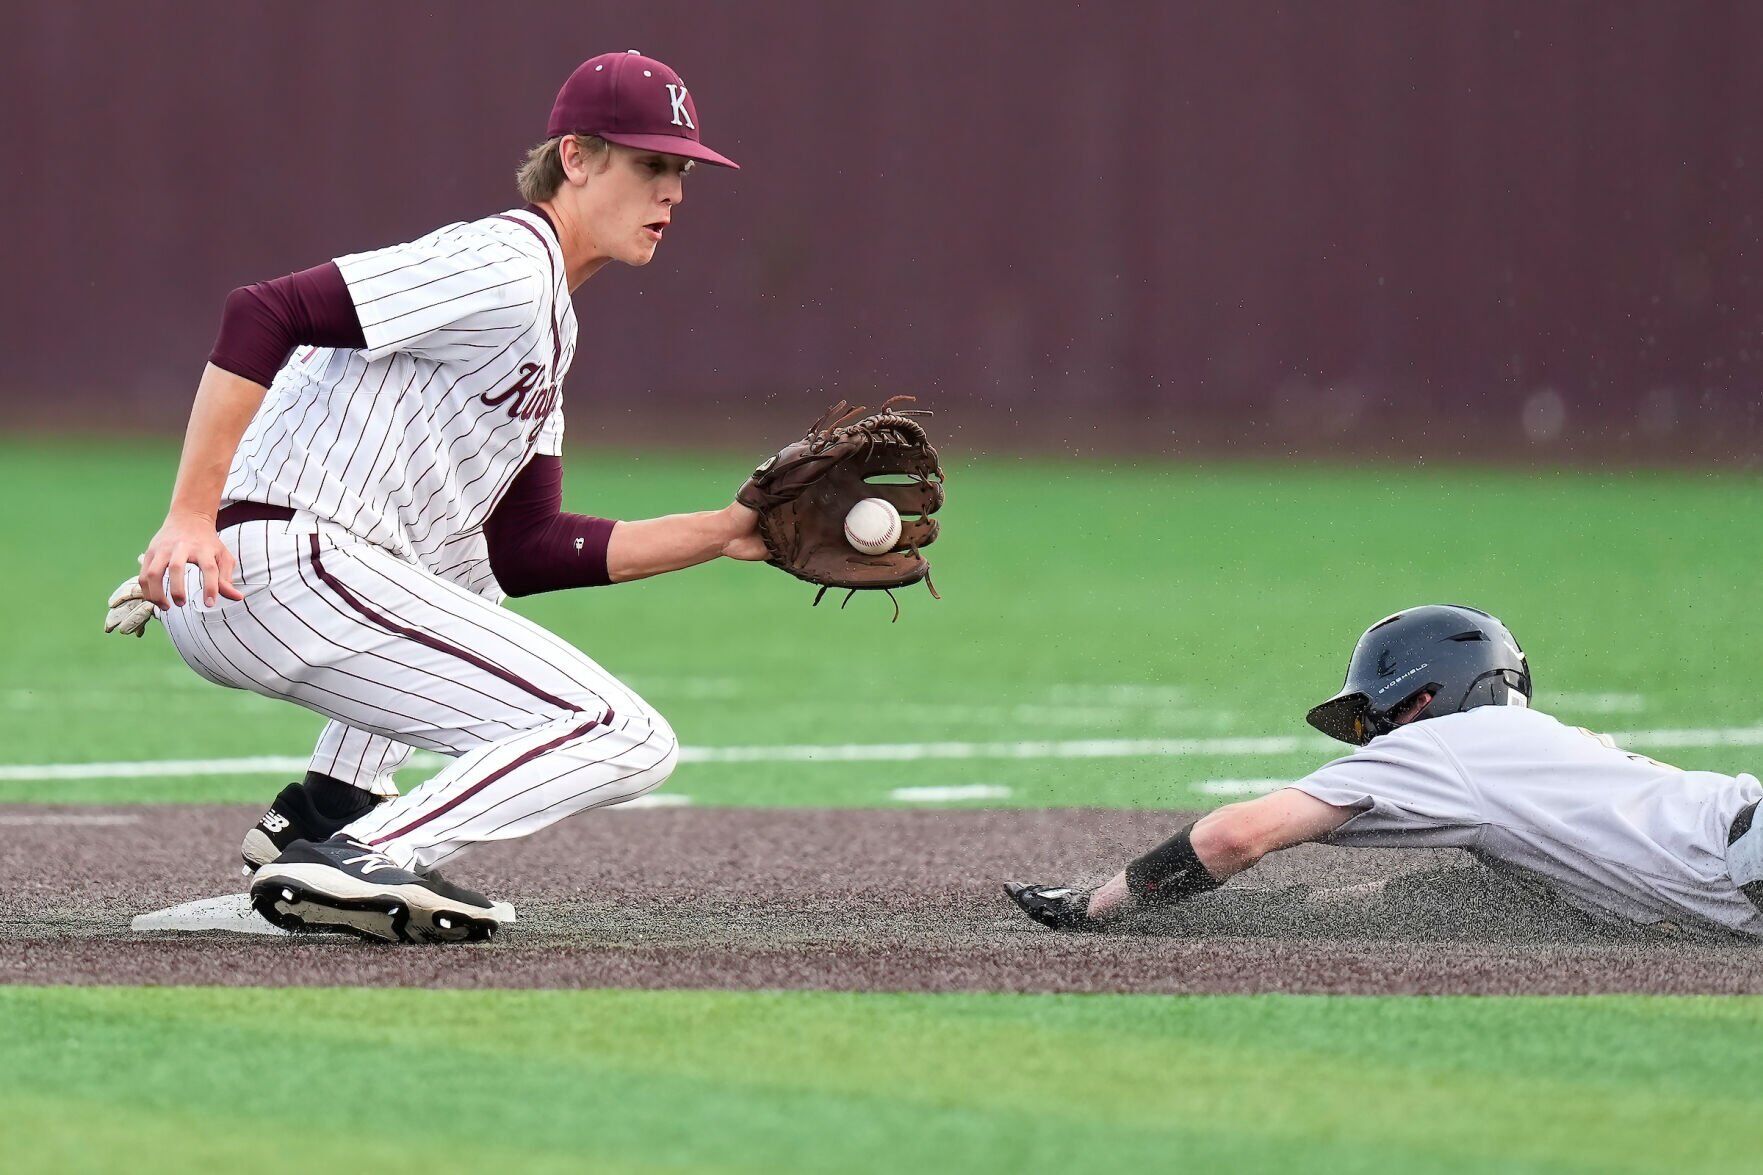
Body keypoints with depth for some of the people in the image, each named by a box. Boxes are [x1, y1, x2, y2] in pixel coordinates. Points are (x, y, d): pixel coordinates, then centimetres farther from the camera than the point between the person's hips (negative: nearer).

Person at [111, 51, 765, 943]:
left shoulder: (548, 327, 23)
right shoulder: (501, 267, -8)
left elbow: (521, 554, 18)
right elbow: (264, 315, -18)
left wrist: (721, 535, 13)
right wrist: (189, 517, -25)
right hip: (286, 567, -10)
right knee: (628, 740, -14)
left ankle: (324, 808, 24)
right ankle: (353, 862, -23)